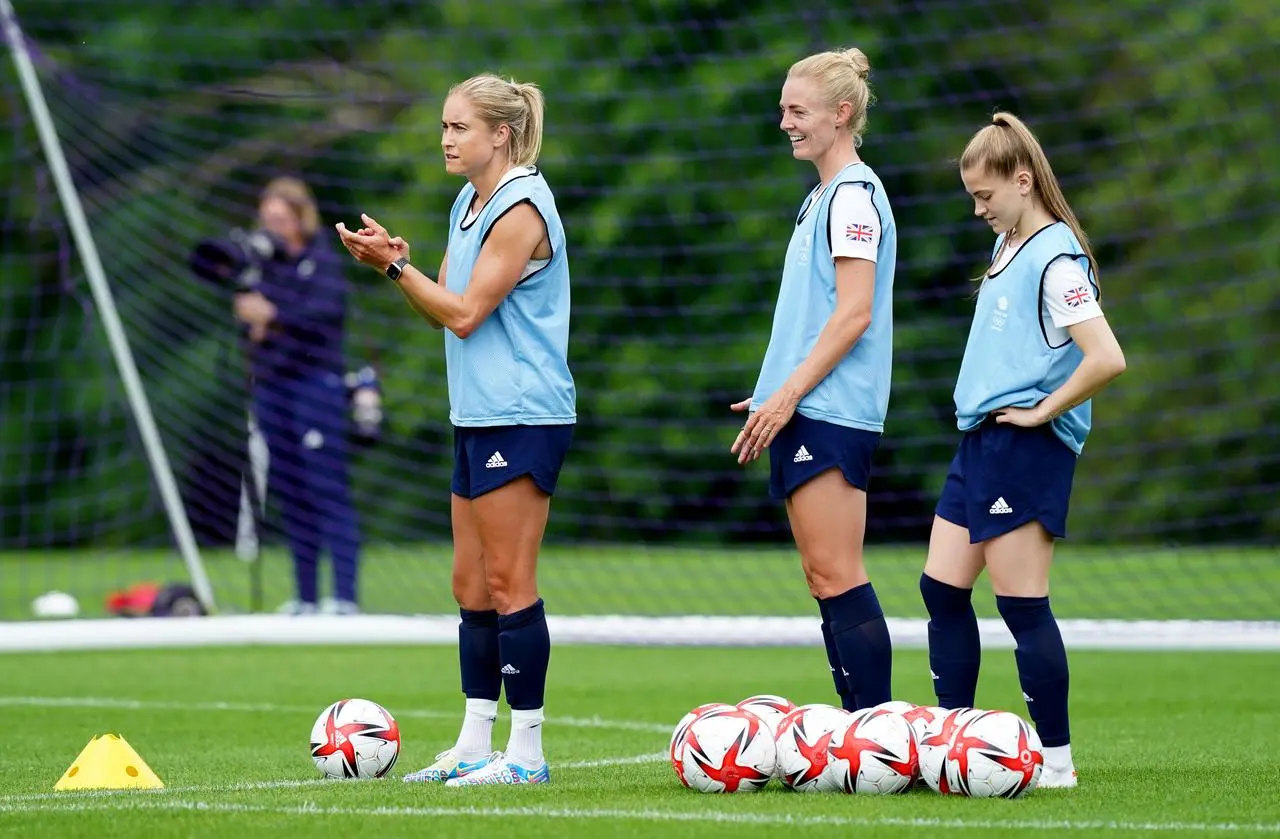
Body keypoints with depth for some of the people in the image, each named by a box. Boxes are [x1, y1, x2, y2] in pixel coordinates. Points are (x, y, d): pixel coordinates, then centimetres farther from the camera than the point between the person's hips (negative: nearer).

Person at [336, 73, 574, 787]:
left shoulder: (521, 209, -14)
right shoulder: (470, 204, 15)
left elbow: (464, 314, -16)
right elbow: (443, 307, 17)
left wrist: (395, 264, -13)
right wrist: (395, 260, 2)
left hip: (522, 419, -10)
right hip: (479, 417, 10)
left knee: (508, 582, -8)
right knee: (472, 586, 10)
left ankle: (527, 752, -4)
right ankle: (474, 747, 14)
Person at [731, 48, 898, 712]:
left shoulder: (854, 195, -11)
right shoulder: (823, 197, 19)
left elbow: (854, 314, -18)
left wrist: (788, 394, -18)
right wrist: (774, 396, 18)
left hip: (831, 411, -10)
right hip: (805, 412, 10)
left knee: (837, 578, -11)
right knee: (824, 579, 8)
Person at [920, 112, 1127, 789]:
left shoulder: (1057, 258, -16)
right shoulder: (1007, 245, 14)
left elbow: (1106, 359, -26)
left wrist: (1043, 410, -16)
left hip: (1026, 448, -10)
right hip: (980, 443, 10)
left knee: (1022, 605, -6)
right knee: (942, 589, 9)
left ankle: (1054, 760, 1)